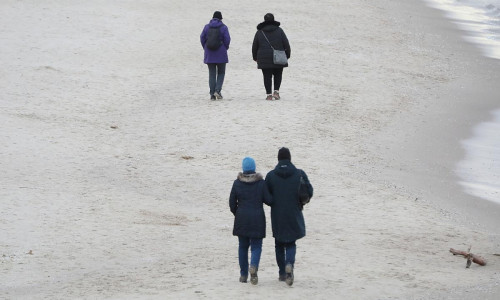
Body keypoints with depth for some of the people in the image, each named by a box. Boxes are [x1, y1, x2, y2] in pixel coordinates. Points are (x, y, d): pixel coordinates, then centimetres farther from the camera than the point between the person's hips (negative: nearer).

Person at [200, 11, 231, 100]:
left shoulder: (207, 27, 3)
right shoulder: (223, 27, -5)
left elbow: (202, 38, 1)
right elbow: (227, 39, -8)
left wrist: (206, 48, 12)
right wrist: (225, 48, 9)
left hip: (209, 54, 2)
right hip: (221, 54, -2)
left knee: (212, 74, 7)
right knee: (221, 73, 10)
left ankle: (212, 94, 2)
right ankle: (217, 90, -8)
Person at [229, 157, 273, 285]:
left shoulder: (237, 183, -3)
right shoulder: (261, 183, -6)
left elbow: (232, 203, 1)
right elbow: (269, 201, -5)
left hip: (241, 219, 1)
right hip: (257, 219, -1)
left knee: (243, 246, 14)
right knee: (256, 246, 3)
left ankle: (243, 274, 16)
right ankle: (254, 266, -26)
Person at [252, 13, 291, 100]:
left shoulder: (259, 32, 5)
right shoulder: (279, 30, 2)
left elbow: (254, 47, 10)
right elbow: (286, 44, 2)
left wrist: (255, 57, 21)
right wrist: (287, 55, 11)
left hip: (264, 59, 0)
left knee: (267, 77, 3)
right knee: (278, 75, 14)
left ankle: (269, 94, -2)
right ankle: (276, 91, -1)